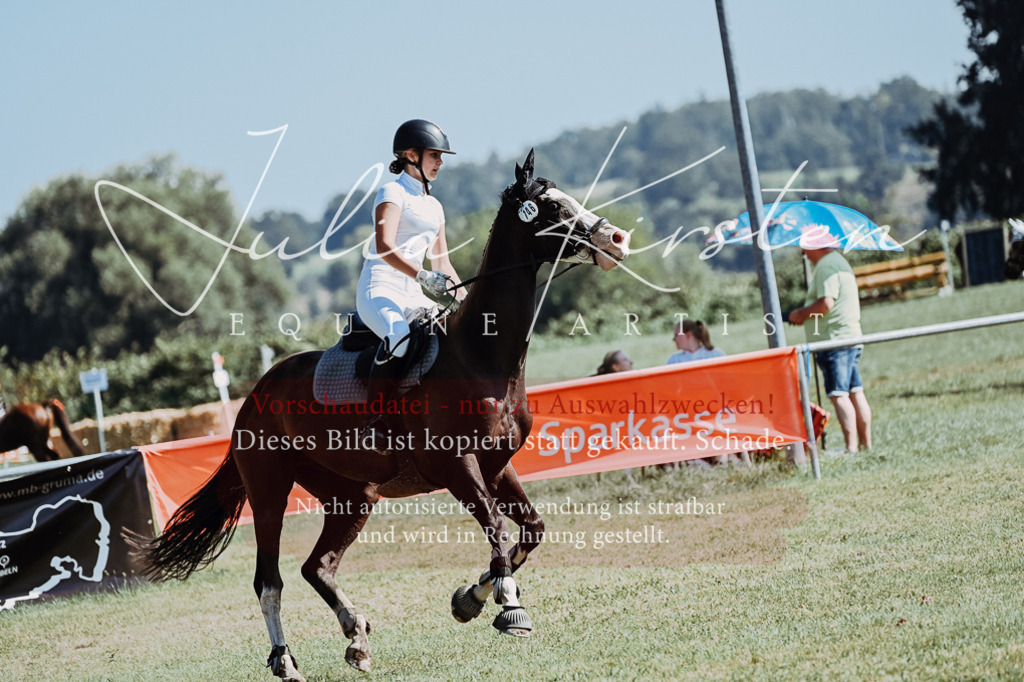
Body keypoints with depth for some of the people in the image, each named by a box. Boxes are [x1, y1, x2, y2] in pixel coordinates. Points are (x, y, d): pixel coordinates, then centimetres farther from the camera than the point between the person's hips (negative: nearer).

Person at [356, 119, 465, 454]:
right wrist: (423, 276, -31)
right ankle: (374, 423, -32)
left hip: (413, 297, 8)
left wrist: (463, 299, 6)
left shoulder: (434, 207, 23)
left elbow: (442, 263, 24)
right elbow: (384, 246, -18)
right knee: (400, 336, -38)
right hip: (380, 290, -8)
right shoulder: (393, 193, -2)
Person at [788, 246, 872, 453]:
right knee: (855, 392, 11)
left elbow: (826, 303, -22)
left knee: (838, 395, -12)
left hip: (834, 340, -10)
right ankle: (866, 444, 12)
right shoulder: (839, 261, 21)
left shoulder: (826, 266, -12)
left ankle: (851, 447, -16)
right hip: (850, 338, 10)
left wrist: (800, 314, -8)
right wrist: (805, 314, 16)